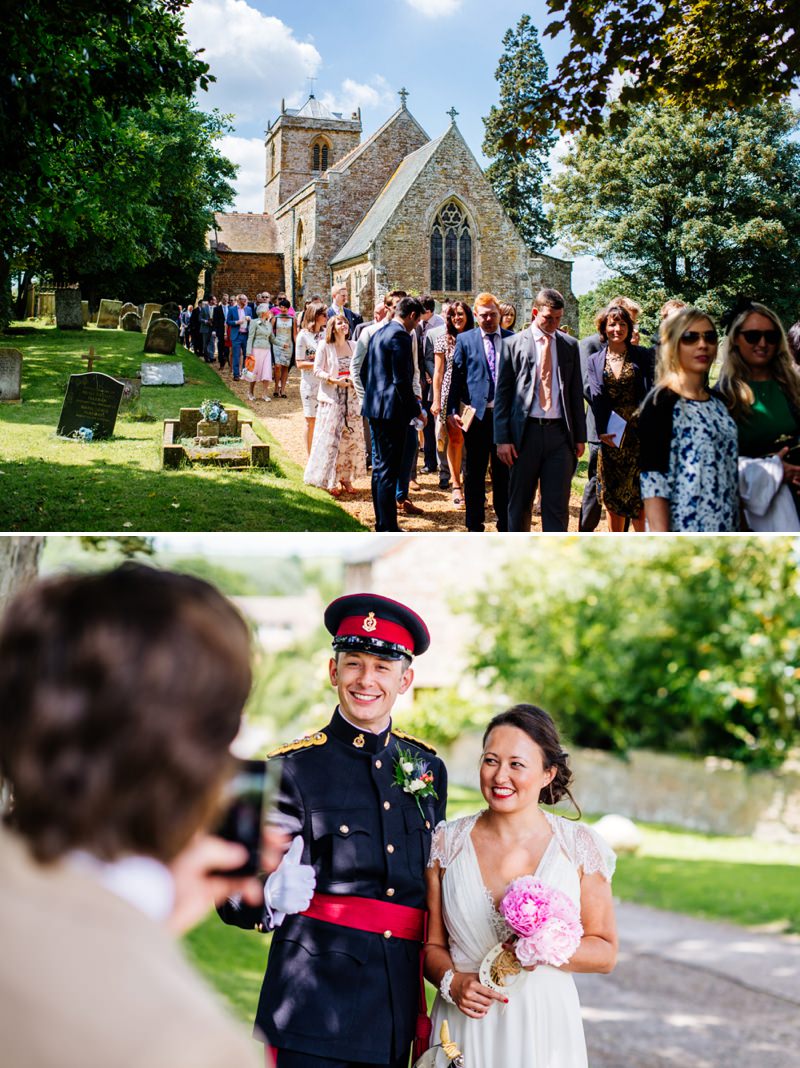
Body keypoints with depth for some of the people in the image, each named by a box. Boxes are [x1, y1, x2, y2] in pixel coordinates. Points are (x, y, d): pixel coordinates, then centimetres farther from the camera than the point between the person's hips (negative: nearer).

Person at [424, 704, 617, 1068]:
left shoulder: (580, 846, -5)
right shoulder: (447, 843, -3)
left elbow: (605, 951, -2)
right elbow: (432, 945, 3)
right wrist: (452, 982, -15)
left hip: (544, 1030, 0)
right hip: (465, 1031, 1)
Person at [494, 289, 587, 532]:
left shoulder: (569, 345, 9)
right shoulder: (513, 344, 1)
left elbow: (576, 392, 13)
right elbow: (502, 393, 0)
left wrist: (580, 436, 9)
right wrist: (502, 439, -6)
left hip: (560, 433, 2)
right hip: (525, 432, -1)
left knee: (557, 504, 1)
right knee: (519, 503, 9)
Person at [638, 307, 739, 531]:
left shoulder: (719, 402, 11)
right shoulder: (661, 404, -10)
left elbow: (730, 474, 16)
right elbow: (654, 484, -17)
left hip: (726, 530, 7)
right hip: (683, 528, -6)